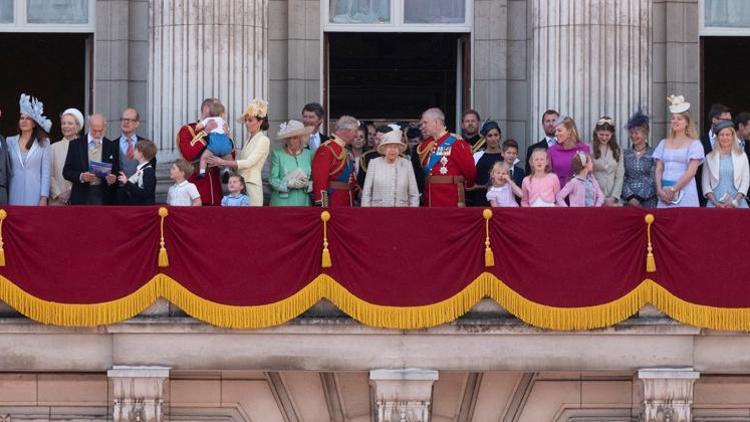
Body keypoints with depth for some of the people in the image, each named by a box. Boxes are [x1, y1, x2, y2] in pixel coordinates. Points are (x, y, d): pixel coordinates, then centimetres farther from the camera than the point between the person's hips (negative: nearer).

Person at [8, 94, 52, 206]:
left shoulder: (43, 143, 5)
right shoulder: (10, 142, 10)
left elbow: (45, 172, 2)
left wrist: (44, 198, -5)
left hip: (34, 195, -2)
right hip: (15, 195, 2)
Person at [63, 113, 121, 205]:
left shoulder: (112, 146, 7)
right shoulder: (76, 144, 5)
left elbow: (117, 173, 10)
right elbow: (66, 172, 3)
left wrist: (113, 179, -13)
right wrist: (81, 176, -15)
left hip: (104, 199, 0)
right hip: (82, 199, 0)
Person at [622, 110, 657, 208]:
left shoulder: (653, 154, 1)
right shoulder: (625, 154, 10)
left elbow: (653, 180, -4)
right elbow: (622, 178, 4)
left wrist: (639, 198, -12)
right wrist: (630, 197, -10)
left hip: (648, 200, -2)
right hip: (628, 200, 2)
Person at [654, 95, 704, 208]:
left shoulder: (694, 144, 1)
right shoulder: (664, 143, 15)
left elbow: (691, 172, -8)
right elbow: (658, 170, 10)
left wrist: (673, 190, -12)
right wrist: (660, 190, -6)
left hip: (685, 192, -4)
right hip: (664, 193, 4)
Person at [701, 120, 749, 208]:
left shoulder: (741, 156, 10)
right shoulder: (710, 157, 10)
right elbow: (706, 184, 6)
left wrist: (735, 201, -8)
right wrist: (715, 202, -8)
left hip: (736, 203, 0)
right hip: (715, 203, 0)